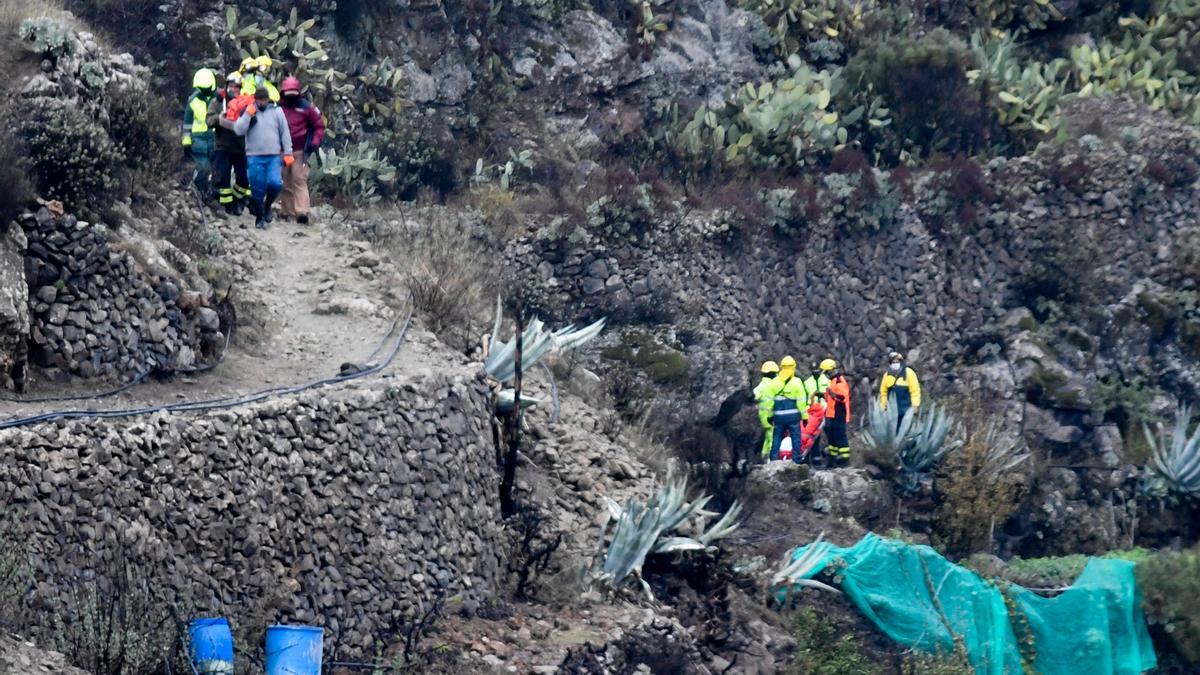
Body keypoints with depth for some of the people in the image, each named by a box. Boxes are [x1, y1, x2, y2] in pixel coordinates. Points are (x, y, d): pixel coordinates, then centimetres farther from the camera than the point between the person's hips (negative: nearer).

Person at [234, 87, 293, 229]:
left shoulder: (277, 111, 6)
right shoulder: (248, 112, 6)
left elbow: (285, 133, 8)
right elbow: (239, 130, -7)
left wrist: (288, 153, 4)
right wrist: (248, 115, -15)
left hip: (274, 157, 0)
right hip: (254, 157, 0)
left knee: (275, 183, -20)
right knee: (257, 189, 1)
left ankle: (268, 205, 8)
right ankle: (259, 218, 16)